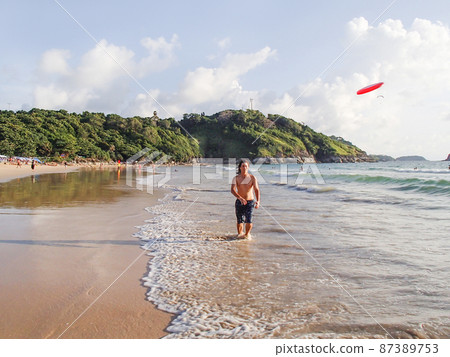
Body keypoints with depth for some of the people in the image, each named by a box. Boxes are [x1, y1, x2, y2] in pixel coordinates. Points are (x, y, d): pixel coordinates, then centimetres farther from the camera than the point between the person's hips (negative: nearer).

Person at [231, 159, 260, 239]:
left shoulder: (252, 178, -3)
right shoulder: (236, 178, -3)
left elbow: (257, 190, -11)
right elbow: (232, 190, -16)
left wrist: (258, 201, -28)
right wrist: (240, 198, -34)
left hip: (250, 202, -1)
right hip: (239, 202, 1)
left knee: (248, 220, -16)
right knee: (240, 221, 3)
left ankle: (247, 234, 11)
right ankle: (240, 233, 32)